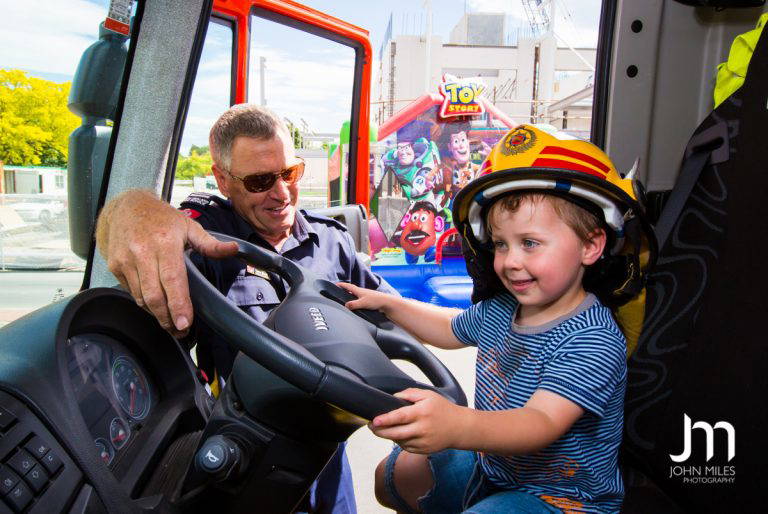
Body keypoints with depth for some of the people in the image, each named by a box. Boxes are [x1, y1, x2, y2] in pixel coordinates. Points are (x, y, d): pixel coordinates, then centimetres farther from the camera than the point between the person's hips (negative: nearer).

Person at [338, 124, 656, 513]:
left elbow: (542, 423, -41)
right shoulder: (500, 309, -3)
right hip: (488, 464, 8)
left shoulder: (593, 340, -28)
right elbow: (452, 329, 18)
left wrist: (456, 426, -59)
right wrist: (386, 303, 12)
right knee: (391, 475, 16)